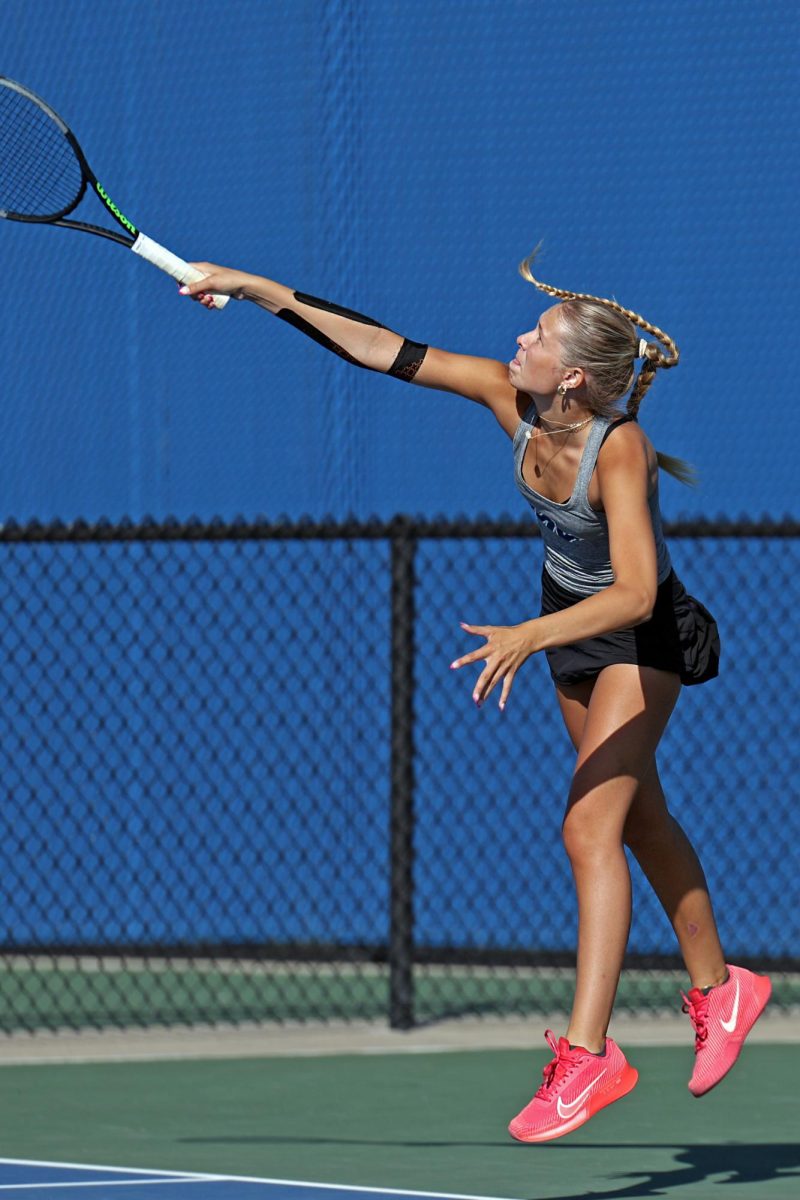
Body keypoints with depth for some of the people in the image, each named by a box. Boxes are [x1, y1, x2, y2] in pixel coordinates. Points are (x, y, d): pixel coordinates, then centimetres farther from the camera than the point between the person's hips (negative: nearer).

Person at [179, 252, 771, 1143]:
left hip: (641, 638, -8)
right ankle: (716, 990, 38)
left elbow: (634, 593, -42)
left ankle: (589, 1053, -21)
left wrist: (528, 637, -54)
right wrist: (259, 291, -15)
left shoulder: (618, 450, -35)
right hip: (567, 621, 8)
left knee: (589, 826, -18)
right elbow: (385, 350, -13)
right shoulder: (511, 398, -17)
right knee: (640, 819, 20)